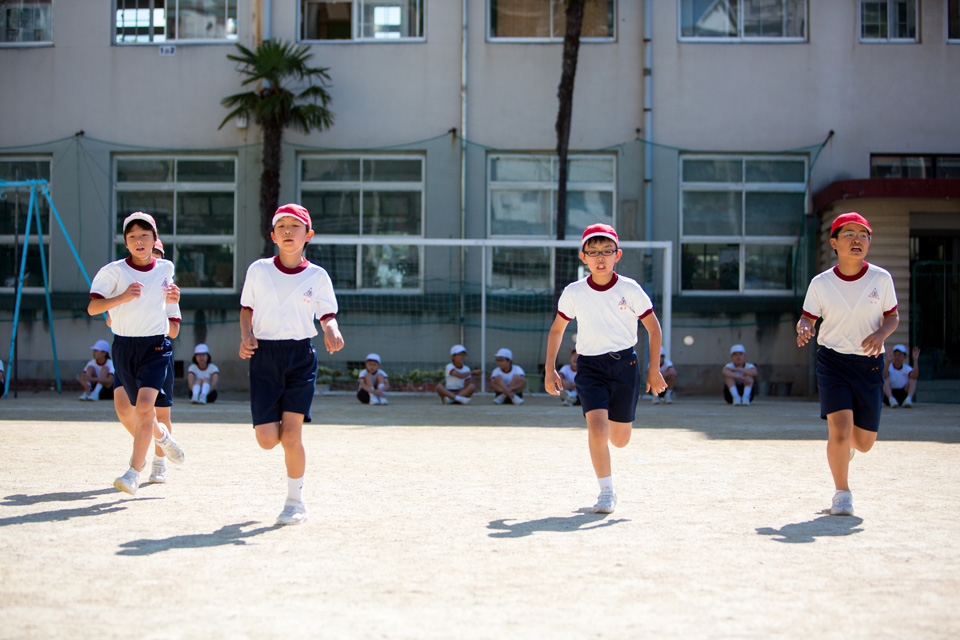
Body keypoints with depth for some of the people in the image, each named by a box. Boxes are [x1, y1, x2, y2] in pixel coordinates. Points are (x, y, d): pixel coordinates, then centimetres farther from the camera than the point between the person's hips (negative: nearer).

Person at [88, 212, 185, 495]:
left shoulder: (166, 268, 3)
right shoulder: (114, 270, -7)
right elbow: (92, 307, -17)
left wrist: (172, 296, 2)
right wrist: (122, 297, -33)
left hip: (156, 346, 0)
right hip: (124, 346, 1)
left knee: (145, 405, -19)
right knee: (139, 410, 12)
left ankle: (134, 473, -18)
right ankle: (161, 435, 46)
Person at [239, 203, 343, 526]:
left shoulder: (317, 276, 2)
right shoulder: (258, 269, 5)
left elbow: (327, 314, 8)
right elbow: (247, 308, 14)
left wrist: (331, 330, -14)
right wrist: (246, 335, -4)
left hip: (301, 357, -1)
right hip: (264, 357, 1)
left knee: (291, 434, -10)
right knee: (267, 439, -7)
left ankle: (295, 502, 8)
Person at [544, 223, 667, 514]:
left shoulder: (630, 289, -5)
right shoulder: (573, 293, -2)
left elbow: (653, 328, 4)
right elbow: (556, 330, 11)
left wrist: (654, 369, 1)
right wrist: (550, 370, 6)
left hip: (624, 364, 1)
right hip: (589, 367, 0)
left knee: (619, 440, 6)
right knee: (597, 429, -19)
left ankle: (596, 432, 44)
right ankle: (607, 492, -4)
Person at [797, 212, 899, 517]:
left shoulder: (881, 278, -2)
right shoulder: (820, 283, -4)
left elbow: (893, 316, 6)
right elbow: (807, 318, 3)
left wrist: (880, 334, -16)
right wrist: (804, 329, -21)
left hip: (869, 364, 2)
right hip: (832, 361, -1)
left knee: (864, 442, 6)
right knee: (839, 430, -17)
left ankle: (846, 446, 45)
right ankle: (842, 493, 5)